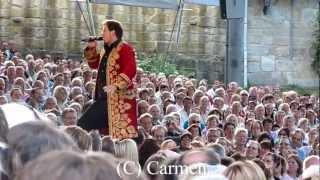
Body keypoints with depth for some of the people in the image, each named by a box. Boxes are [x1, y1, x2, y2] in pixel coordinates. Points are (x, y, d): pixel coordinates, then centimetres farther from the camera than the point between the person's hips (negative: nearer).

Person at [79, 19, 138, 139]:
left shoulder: (125, 49, -9)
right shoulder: (106, 51, 19)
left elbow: (130, 70, -23)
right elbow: (94, 64, 32)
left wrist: (116, 85, -34)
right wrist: (91, 49, 16)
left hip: (120, 99, -9)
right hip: (104, 98, 9)